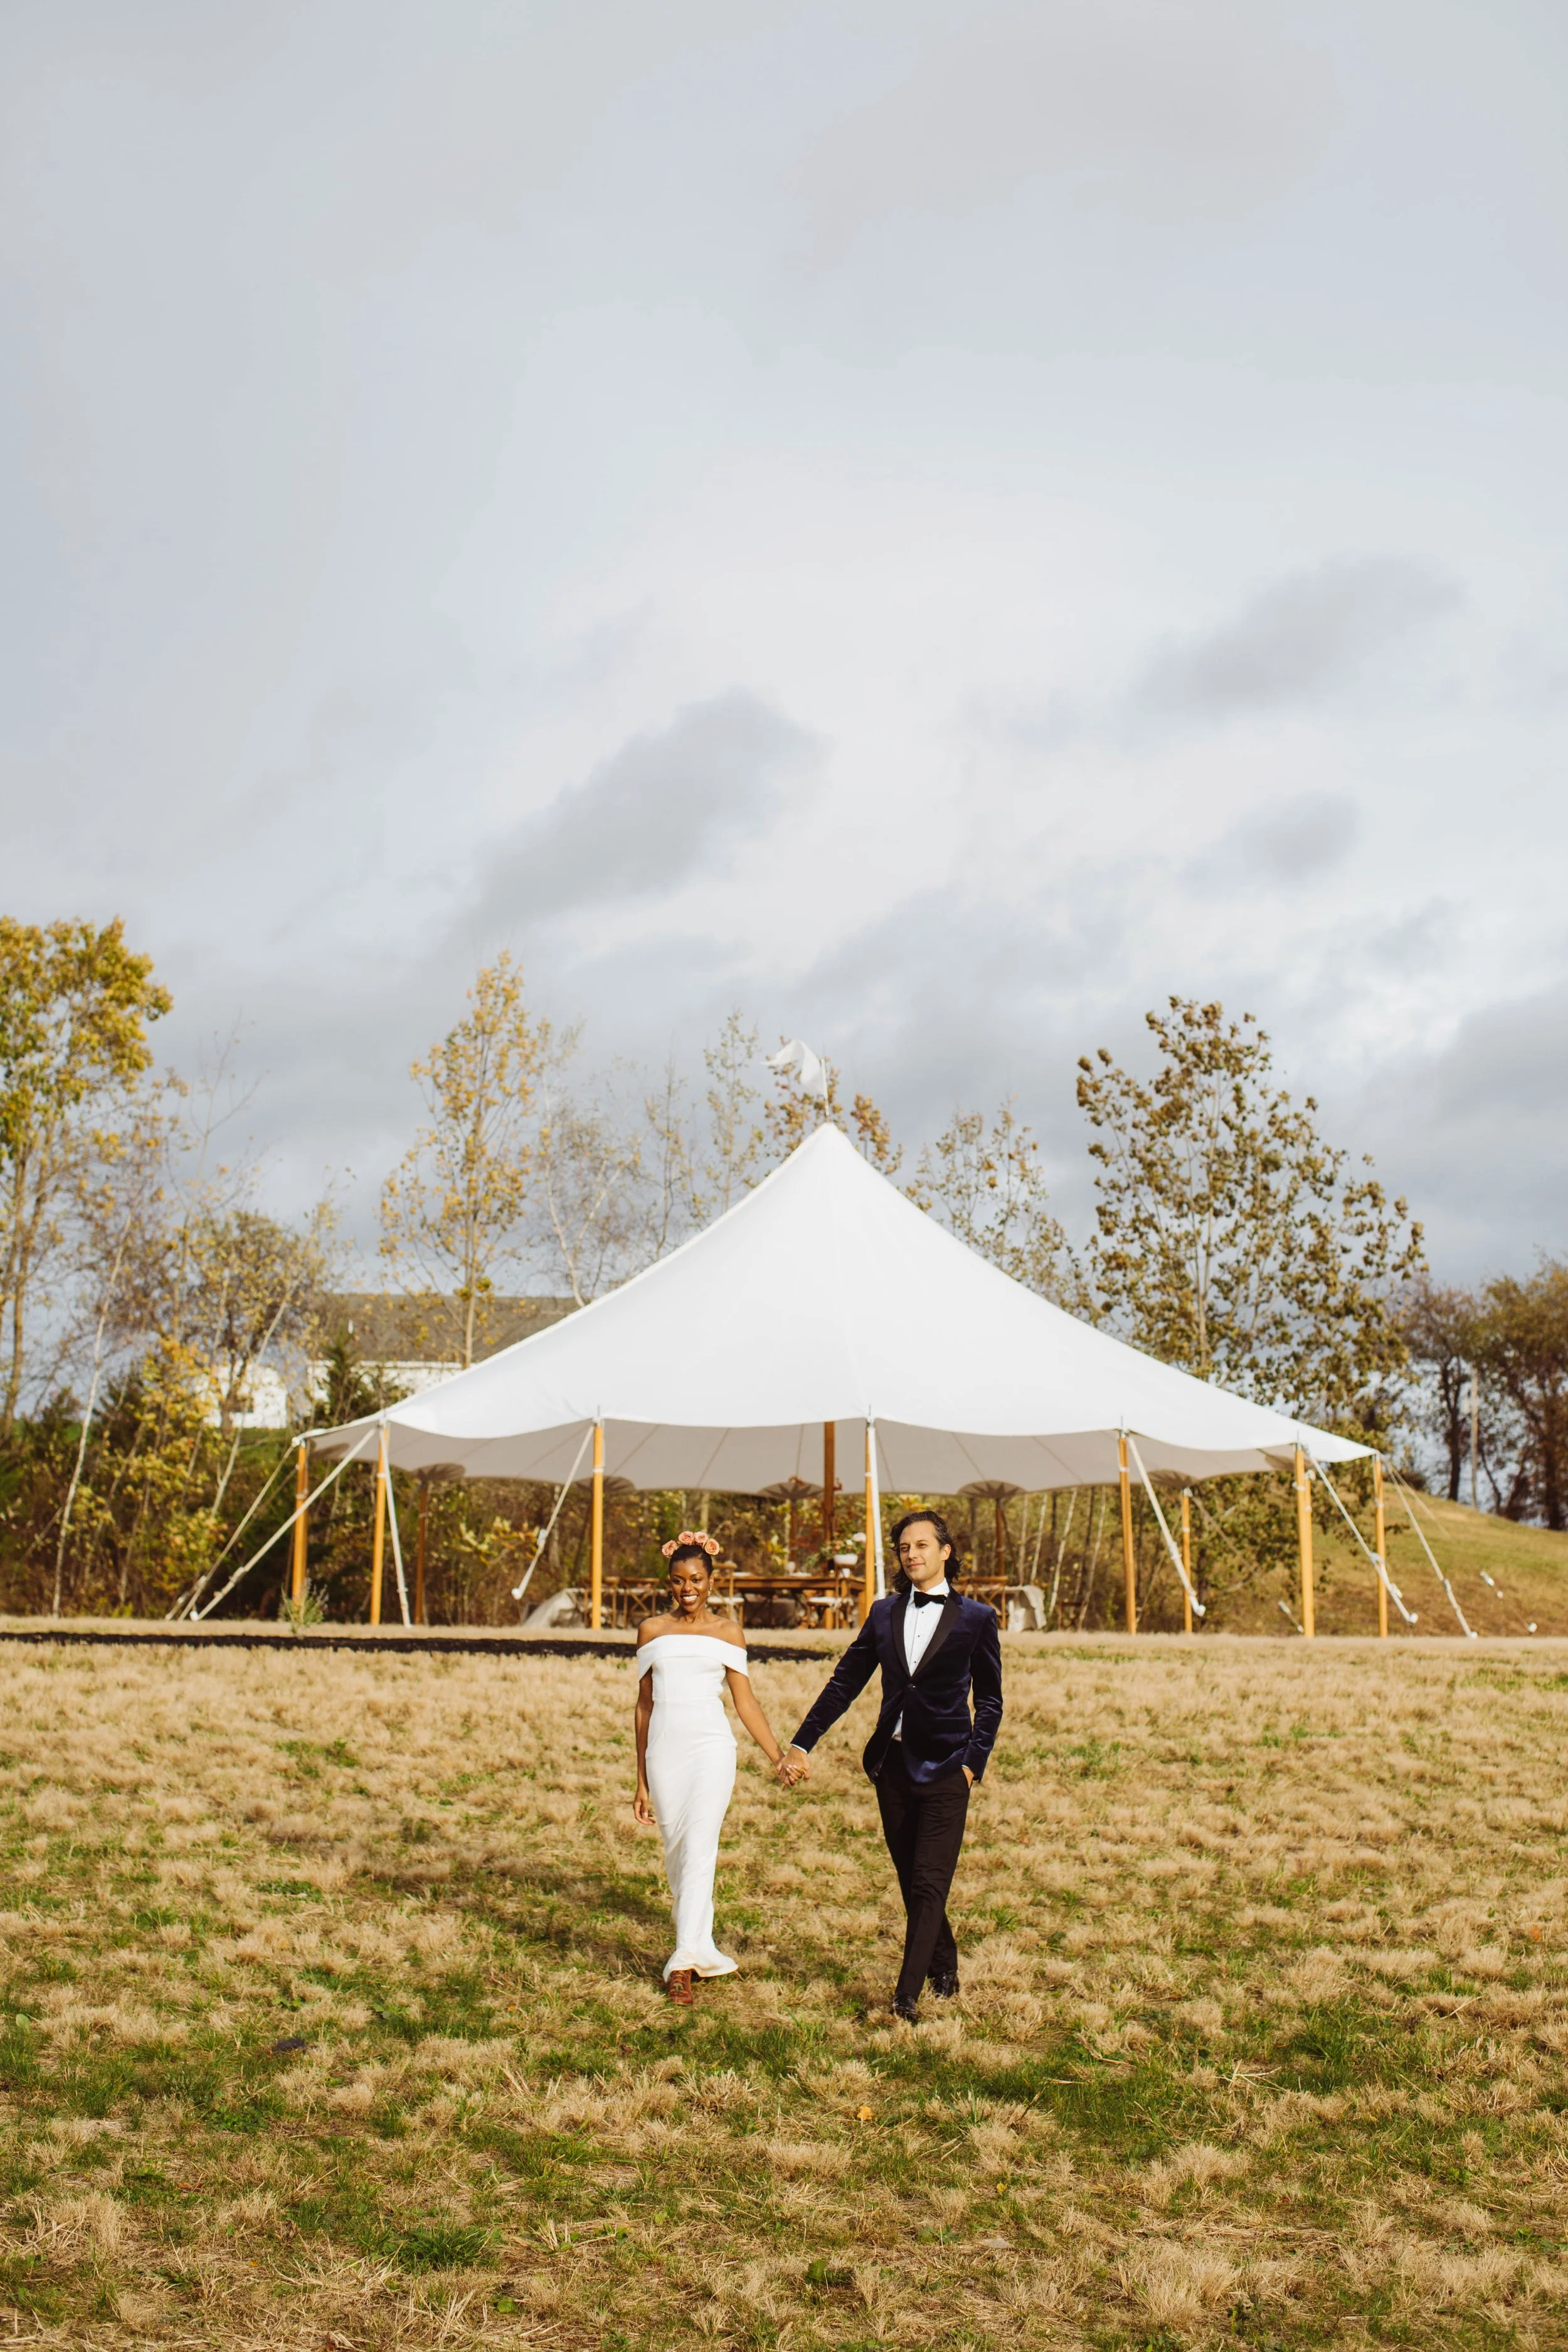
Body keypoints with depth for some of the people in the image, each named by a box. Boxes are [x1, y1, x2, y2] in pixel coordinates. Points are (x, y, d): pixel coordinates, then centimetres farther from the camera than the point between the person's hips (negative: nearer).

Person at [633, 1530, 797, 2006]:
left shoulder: (726, 1632, 7)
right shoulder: (652, 1630, 11)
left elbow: (745, 1703, 8)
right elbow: (644, 1704, 14)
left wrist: (779, 1756, 0)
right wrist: (641, 1781, 15)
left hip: (711, 1746, -3)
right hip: (664, 1749, 3)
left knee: (699, 1847, -15)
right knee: (676, 1853, 5)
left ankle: (685, 1960, -20)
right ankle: (701, 1947, 19)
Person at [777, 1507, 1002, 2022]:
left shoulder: (976, 1618, -1)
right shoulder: (884, 1613, 8)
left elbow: (989, 1700, 4)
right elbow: (845, 1682, 10)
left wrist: (974, 1761, -6)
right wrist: (801, 1745, 6)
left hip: (944, 1768, -4)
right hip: (892, 1764, 4)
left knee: (928, 1885, -9)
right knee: (912, 1883, 13)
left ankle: (907, 1994, -8)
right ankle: (944, 1972, 30)